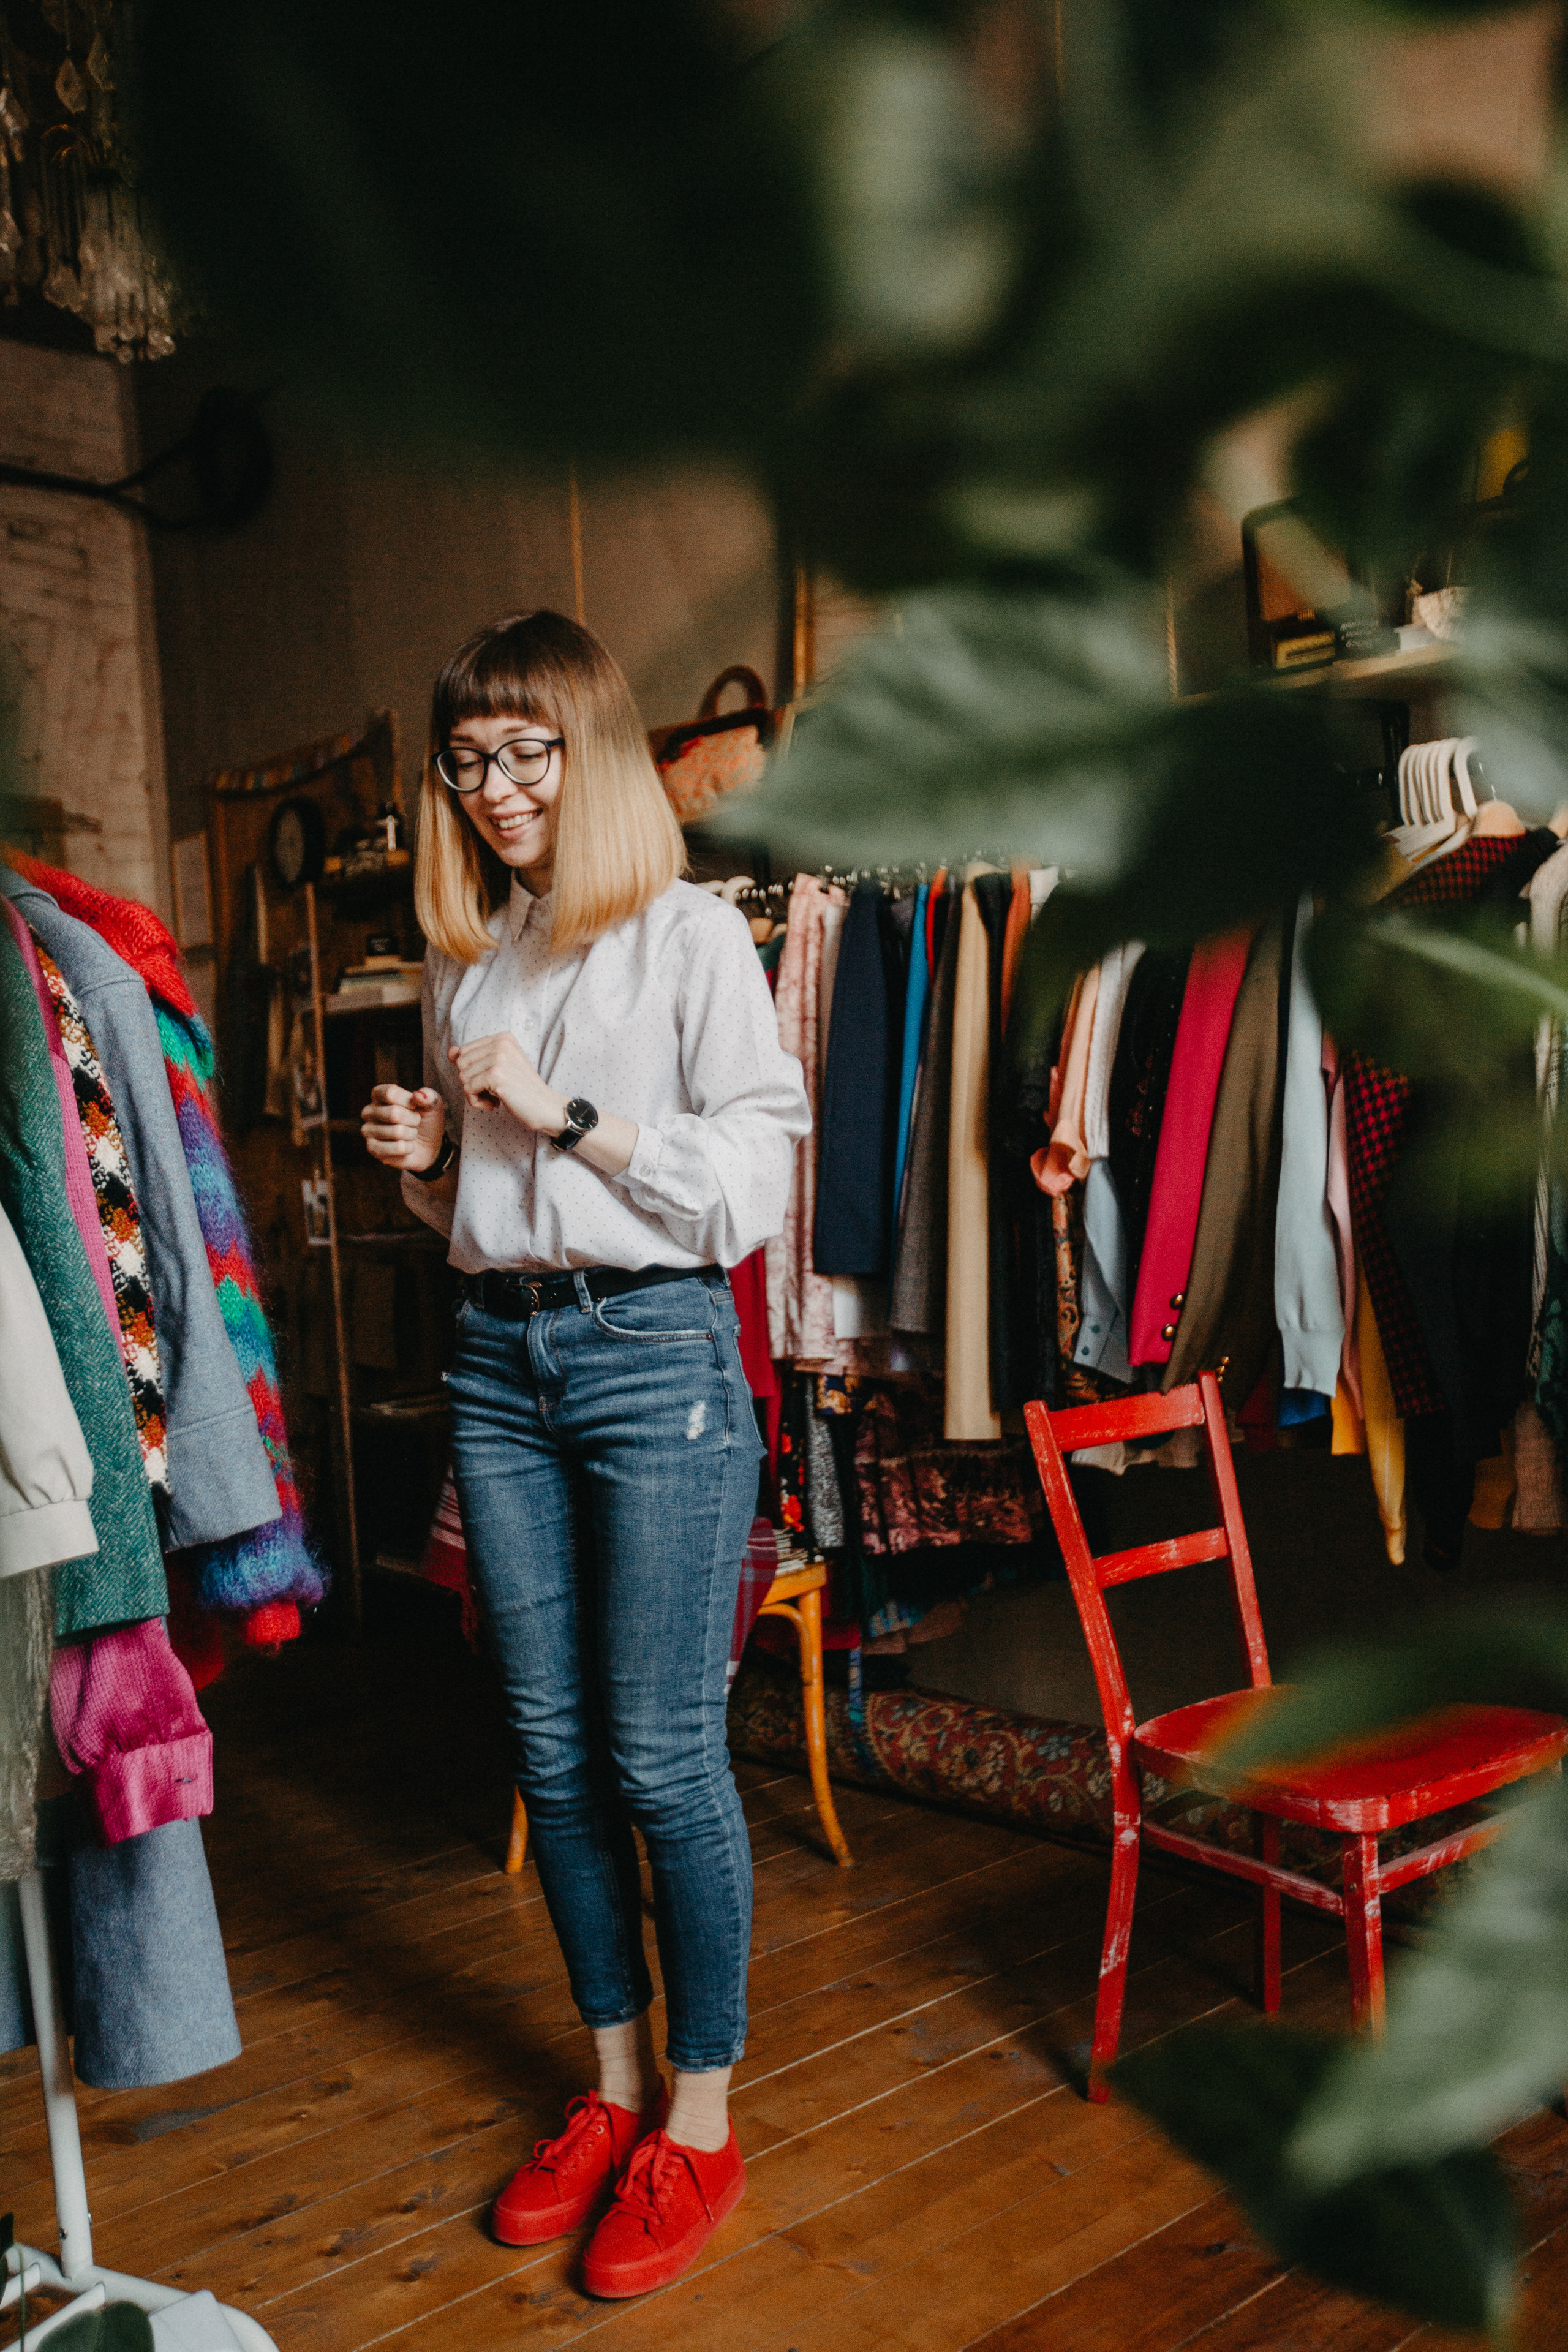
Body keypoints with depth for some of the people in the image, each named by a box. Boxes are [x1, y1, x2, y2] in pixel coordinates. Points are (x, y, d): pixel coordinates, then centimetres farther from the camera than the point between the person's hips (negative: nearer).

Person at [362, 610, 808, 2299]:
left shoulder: (689, 936, -3)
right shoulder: (463, 958, 14)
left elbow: (752, 1187, -10)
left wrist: (566, 1112, -15)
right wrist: (425, 1160, 1)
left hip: (654, 1350, -6)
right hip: (498, 1356, 6)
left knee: (663, 1758, 0)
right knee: (553, 1755, 11)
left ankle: (700, 2126, 18)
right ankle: (615, 2089, 29)